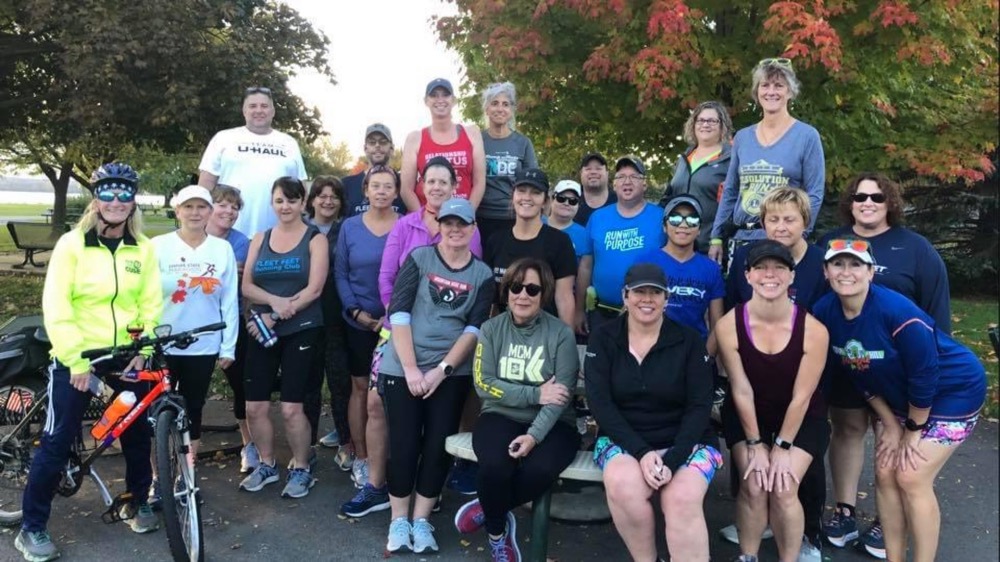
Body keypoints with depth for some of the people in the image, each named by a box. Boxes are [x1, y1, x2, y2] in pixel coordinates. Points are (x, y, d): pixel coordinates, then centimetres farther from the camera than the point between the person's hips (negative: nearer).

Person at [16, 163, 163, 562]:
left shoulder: (143, 249, 1)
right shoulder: (71, 244, -8)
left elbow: (151, 305, 2)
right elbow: (55, 308, -11)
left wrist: (143, 351, -8)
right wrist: (76, 361, -15)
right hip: (76, 358, -3)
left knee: (138, 433, 11)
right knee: (57, 441, 1)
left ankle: (137, 503, 33)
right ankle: (32, 528, 15)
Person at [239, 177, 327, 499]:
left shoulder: (315, 239, -1)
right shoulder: (260, 239, 11)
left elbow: (314, 289, -11)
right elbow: (247, 286, 4)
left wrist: (275, 316, -15)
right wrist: (274, 301, -16)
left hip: (301, 331, -4)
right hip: (263, 331, 4)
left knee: (291, 408, -5)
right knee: (255, 406, 4)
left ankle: (301, 470, 14)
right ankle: (266, 465, 25)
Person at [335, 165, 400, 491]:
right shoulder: (350, 227, 4)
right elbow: (340, 274, 4)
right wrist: (356, 311, -9)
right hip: (360, 322, 1)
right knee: (361, 388, 8)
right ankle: (360, 458, 19)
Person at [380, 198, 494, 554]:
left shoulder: (482, 274, 5)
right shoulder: (419, 258, 1)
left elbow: (475, 329, -2)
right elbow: (398, 313, -6)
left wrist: (442, 370, -11)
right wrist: (411, 368, -13)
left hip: (452, 373, 1)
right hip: (403, 368, -1)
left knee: (439, 445, 2)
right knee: (404, 444, -1)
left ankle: (421, 520, 17)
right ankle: (399, 521, 16)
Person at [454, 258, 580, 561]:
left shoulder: (561, 333, -2)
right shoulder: (492, 329, 4)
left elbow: (561, 395, -10)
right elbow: (483, 384, -4)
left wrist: (535, 435, -23)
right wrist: (535, 394, -13)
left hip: (551, 424, -1)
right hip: (501, 416, 1)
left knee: (538, 470, -31)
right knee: (495, 465, -30)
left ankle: (487, 509, 0)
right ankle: (497, 530, 2)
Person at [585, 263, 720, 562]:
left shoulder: (689, 341, 1)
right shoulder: (603, 338, 1)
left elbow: (700, 406, -4)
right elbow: (600, 403, -6)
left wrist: (672, 460, -19)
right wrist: (641, 451, -19)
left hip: (685, 441, 0)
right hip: (623, 439, 1)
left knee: (683, 499, -31)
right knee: (622, 486, -31)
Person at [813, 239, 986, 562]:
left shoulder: (897, 311, -33)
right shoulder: (825, 312, -14)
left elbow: (925, 375, -24)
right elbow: (854, 372, -3)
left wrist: (913, 431, -12)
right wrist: (891, 425, 0)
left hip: (952, 391, -6)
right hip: (899, 396, 6)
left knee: (912, 478, -8)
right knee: (885, 473, 3)